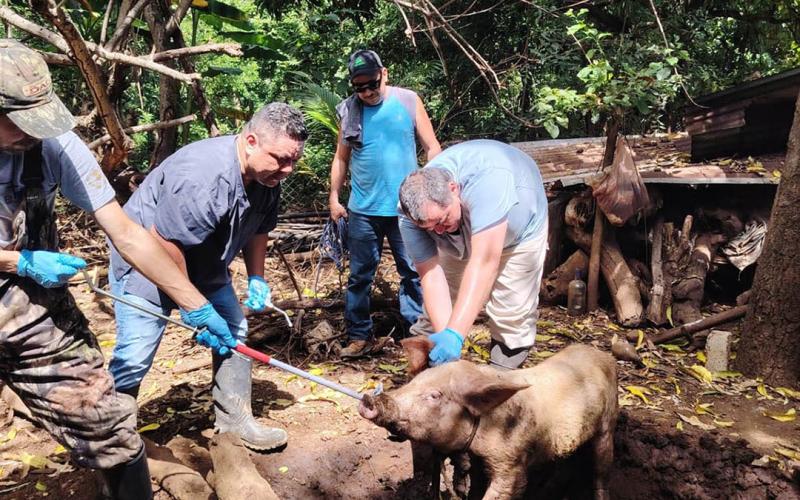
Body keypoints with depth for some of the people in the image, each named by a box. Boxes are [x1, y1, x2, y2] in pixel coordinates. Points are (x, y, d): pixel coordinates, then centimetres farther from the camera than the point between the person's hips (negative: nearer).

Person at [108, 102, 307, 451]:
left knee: (235, 332, 7)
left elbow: (256, 230, 9)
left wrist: (256, 278, -1)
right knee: (134, 357, -9)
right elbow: (163, 244, -32)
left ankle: (235, 421, 20)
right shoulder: (203, 177, -36)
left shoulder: (266, 176, -7)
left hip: (204, 264, 8)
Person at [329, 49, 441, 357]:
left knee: (414, 272, 5)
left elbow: (431, 147, 2)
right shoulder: (349, 110, 5)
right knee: (360, 276, 7)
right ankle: (359, 337, 18)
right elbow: (341, 158, 13)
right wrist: (334, 197, 9)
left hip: (406, 207, -1)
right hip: (363, 210, 2)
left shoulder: (408, 101, 0)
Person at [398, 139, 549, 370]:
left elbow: (484, 263, -51)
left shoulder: (485, 178, -46)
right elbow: (431, 274, -33)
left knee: (512, 316, -10)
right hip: (462, 239, 3)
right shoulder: (412, 216, -32)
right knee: (437, 312, 0)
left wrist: (454, 334, -56)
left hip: (520, 226, -3)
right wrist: (444, 334, -45)